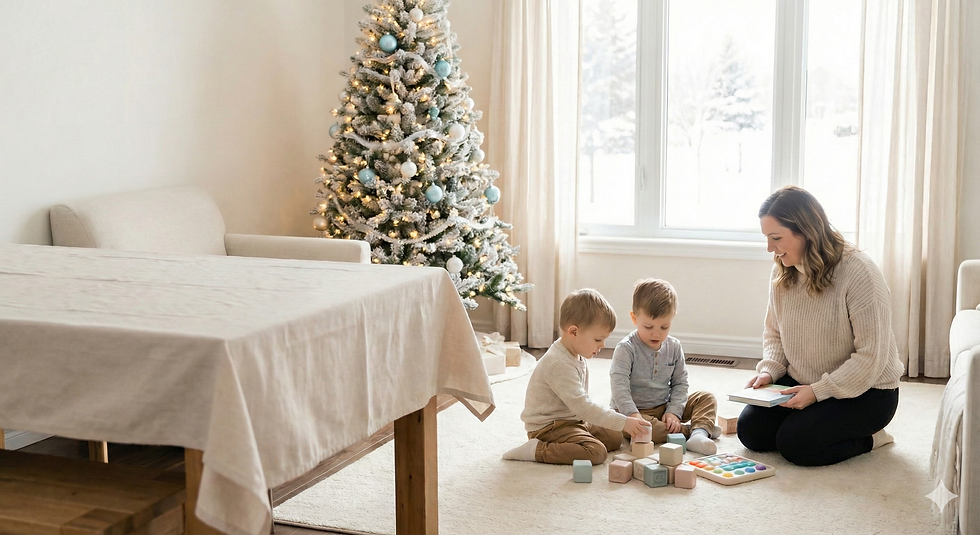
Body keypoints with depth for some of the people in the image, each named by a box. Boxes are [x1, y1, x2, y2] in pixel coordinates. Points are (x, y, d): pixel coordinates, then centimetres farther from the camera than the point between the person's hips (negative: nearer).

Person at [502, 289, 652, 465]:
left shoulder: (578, 356, 6)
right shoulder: (560, 364, -27)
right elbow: (581, 406, -31)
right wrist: (623, 422, -29)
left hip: (573, 421, 10)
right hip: (548, 427, -10)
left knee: (615, 438, 10)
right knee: (596, 452, -25)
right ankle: (536, 450, -17)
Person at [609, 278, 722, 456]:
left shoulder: (673, 347, 1)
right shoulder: (626, 349, -16)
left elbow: (680, 383, 4)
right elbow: (619, 386, -26)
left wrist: (674, 412, -13)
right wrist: (632, 414, -41)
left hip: (664, 407, 6)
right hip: (635, 411, -6)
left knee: (706, 398, -3)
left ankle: (699, 435, -30)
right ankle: (691, 429, -28)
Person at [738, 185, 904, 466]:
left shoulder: (858, 272, -23)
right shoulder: (782, 272, -1)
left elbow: (871, 356, -23)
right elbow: (774, 334, 13)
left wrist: (818, 391, -27)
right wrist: (768, 371, -8)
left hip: (864, 391, -7)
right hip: (801, 382, 7)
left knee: (794, 443, -23)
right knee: (750, 430, -10)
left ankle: (867, 437, 4)